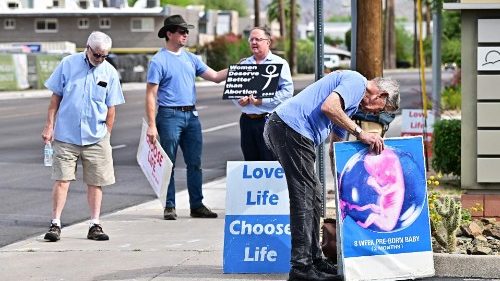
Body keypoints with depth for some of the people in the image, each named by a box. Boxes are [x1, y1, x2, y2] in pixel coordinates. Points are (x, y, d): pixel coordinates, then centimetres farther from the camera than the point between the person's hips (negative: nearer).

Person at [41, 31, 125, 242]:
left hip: (96, 138, 2)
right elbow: (55, 98, 4)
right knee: (62, 180, -4)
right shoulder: (68, 64, 0)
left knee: (96, 182, 5)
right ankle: (55, 224, 1)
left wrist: (106, 135, 6)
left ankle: (95, 225, 13)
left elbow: (110, 108, 9)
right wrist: (49, 126, 1)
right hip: (66, 135, -2)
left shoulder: (110, 73, 3)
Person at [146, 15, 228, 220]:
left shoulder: (190, 58, 13)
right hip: (170, 115, -6)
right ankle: (169, 207, 5)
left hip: (191, 115, 6)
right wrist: (151, 125, -15)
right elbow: (151, 95, -9)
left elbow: (215, 76, 12)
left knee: (195, 163, 7)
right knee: (168, 164, -1)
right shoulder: (159, 61, -6)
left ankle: (197, 205, 13)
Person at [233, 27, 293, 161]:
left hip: (268, 120, -5)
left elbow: (287, 90, -9)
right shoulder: (244, 64, 18)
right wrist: (239, 100, -4)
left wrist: (263, 100, -16)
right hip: (247, 120, 5)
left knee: (270, 160, -8)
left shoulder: (279, 63, 1)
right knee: (250, 160, 6)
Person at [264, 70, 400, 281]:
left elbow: (335, 147, 32)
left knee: (313, 196, 15)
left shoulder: (353, 102, 28)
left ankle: (314, 260, 21)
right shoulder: (356, 82, -3)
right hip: (290, 129, -11)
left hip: (280, 129, 11)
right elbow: (329, 107, -22)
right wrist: (360, 134, -16)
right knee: (305, 198, -9)